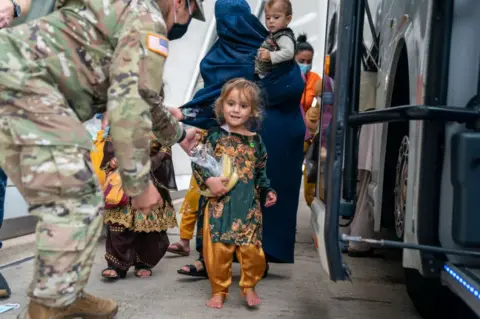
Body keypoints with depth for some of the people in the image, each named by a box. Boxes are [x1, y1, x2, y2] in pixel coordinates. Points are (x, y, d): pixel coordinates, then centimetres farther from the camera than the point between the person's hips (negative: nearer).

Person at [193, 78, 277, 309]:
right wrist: (208, 180, -19)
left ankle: (249, 287, 24)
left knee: (251, 249, -1)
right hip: (219, 204, -2)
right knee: (217, 250, 2)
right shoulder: (215, 137, 0)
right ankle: (219, 290, 22)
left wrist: (267, 192, 7)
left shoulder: (255, 140, 8)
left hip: (249, 205, 2)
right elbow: (198, 162, -3)